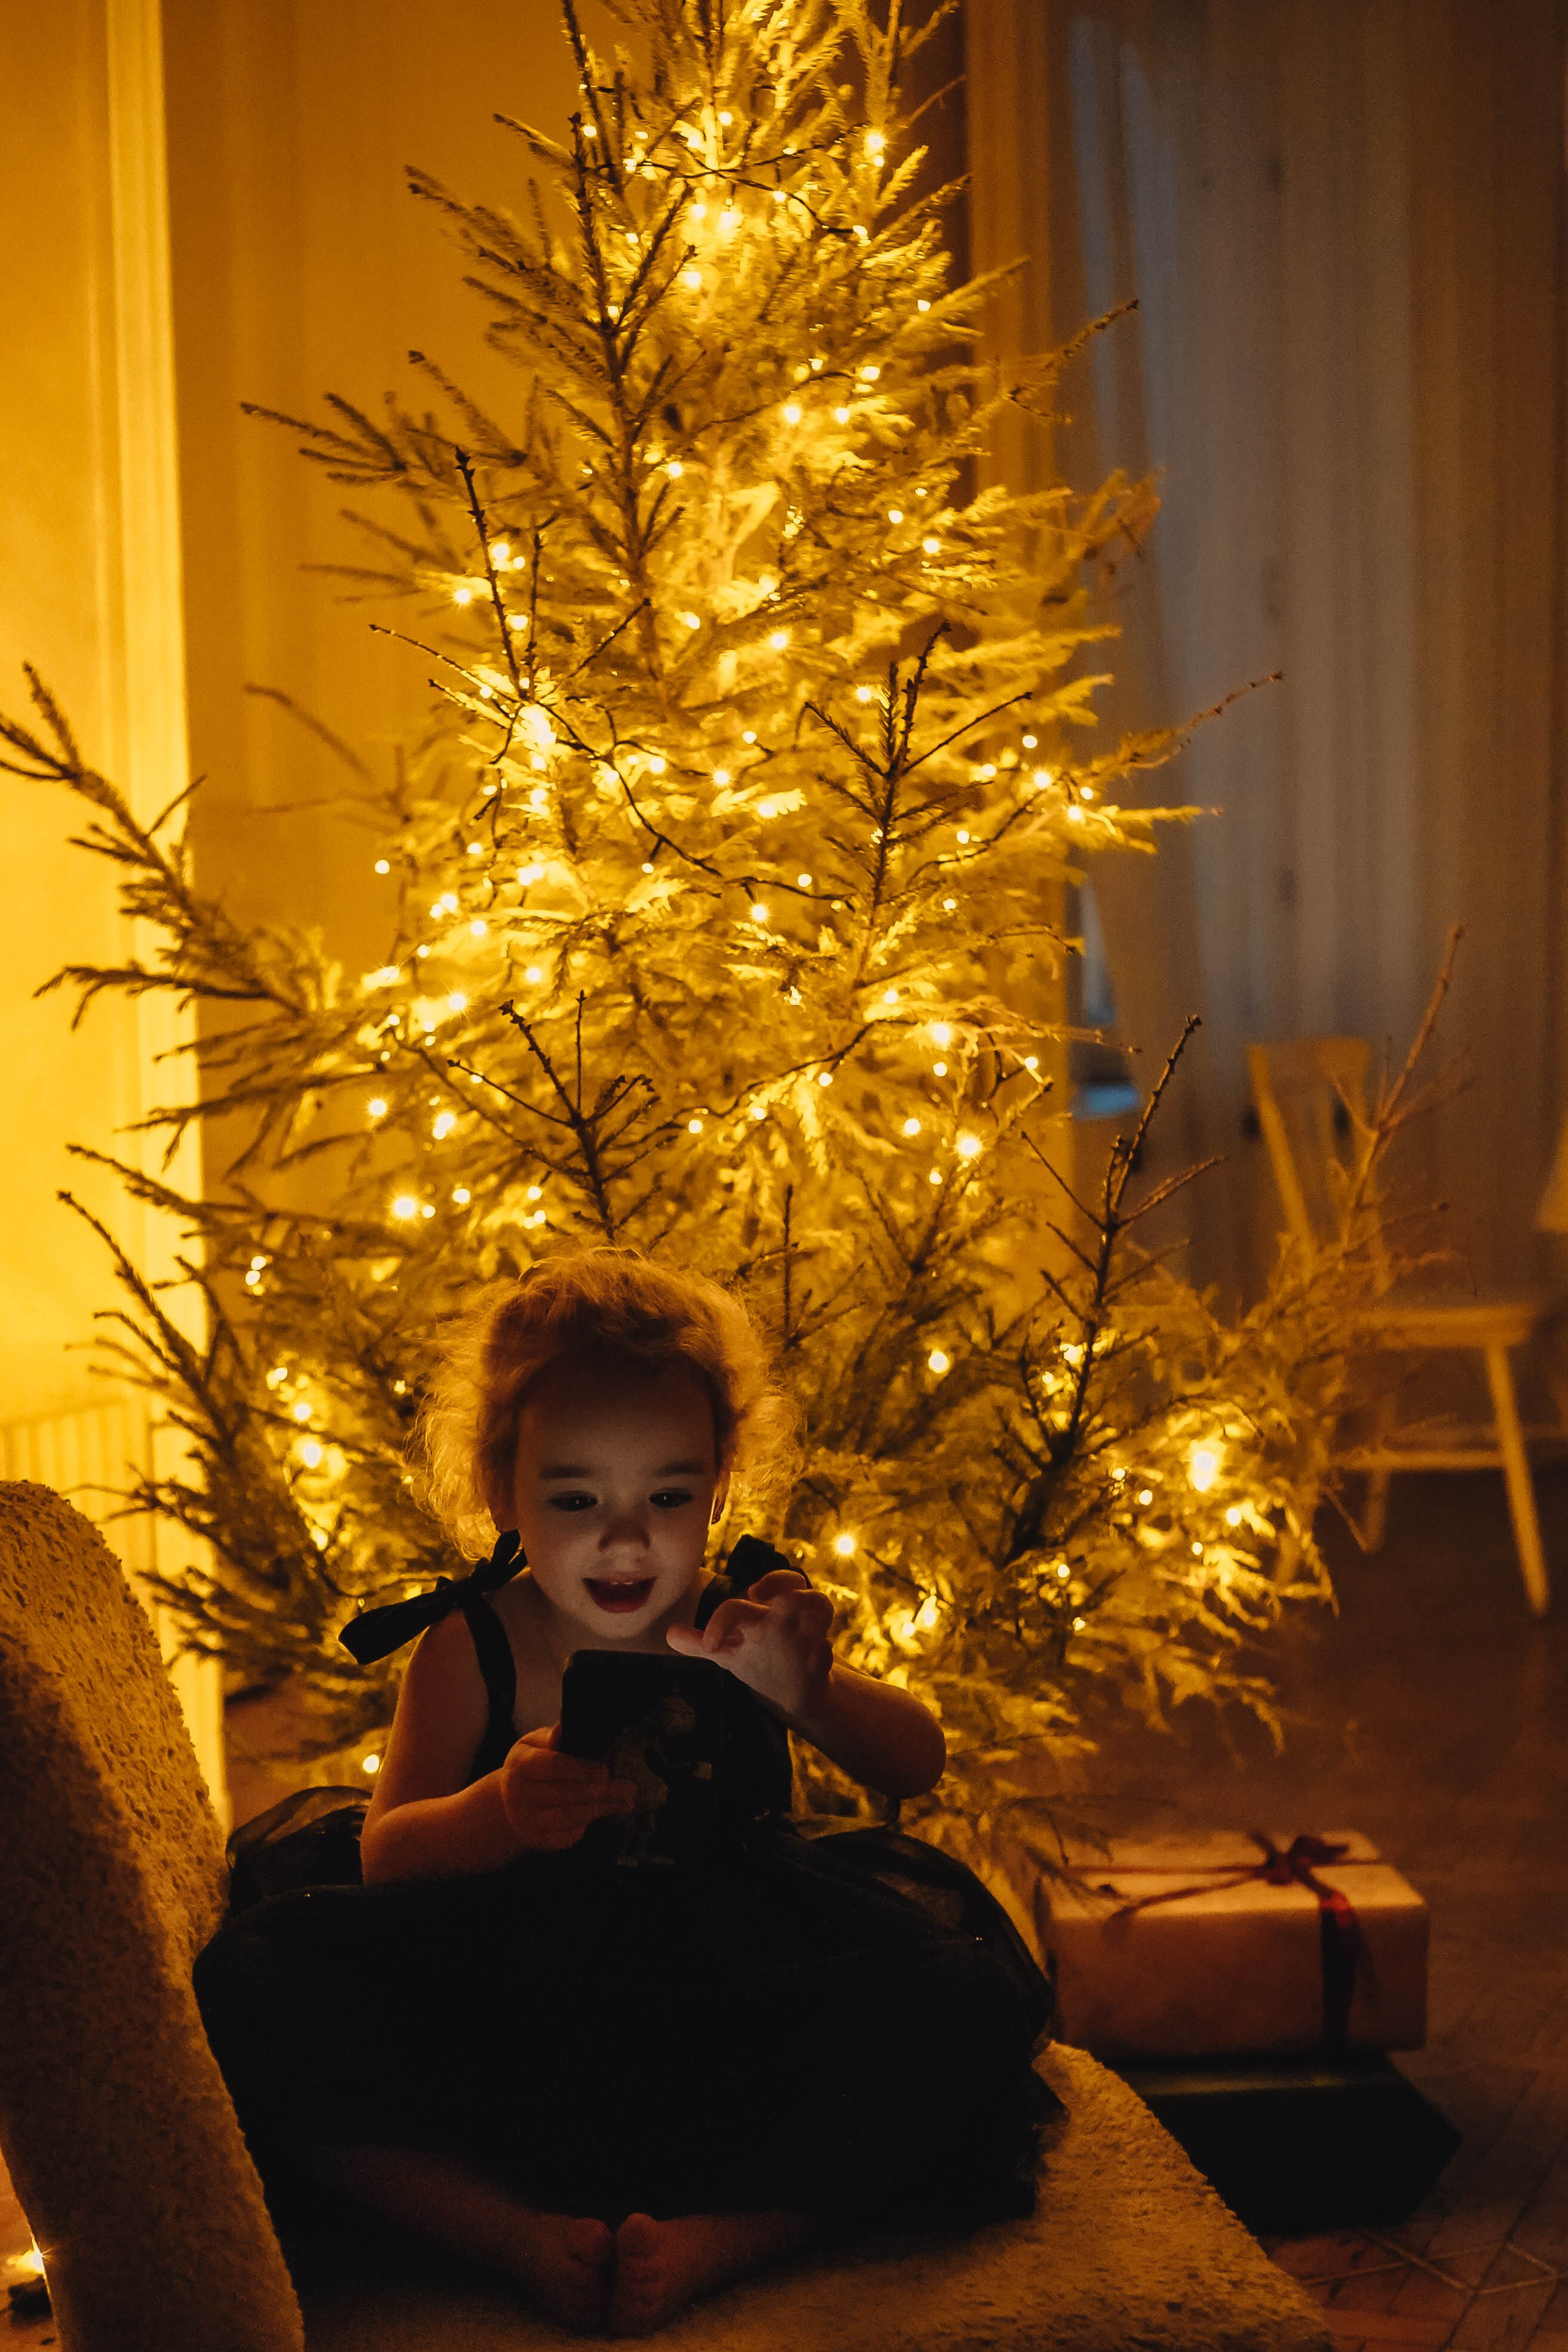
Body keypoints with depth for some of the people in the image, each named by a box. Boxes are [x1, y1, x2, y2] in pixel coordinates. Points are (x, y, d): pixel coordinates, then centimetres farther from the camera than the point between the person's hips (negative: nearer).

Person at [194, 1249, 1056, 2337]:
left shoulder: (747, 1627, 5)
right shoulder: (474, 1647, 2)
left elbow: (918, 1766, -5)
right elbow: (384, 1853, -7)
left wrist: (808, 1691, -28)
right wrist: (500, 1816, -31)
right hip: (508, 2028, 0)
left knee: (963, 2001, -26)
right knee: (248, 1984, -24)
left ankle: (717, 2240, -32)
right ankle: (521, 2234, -32)